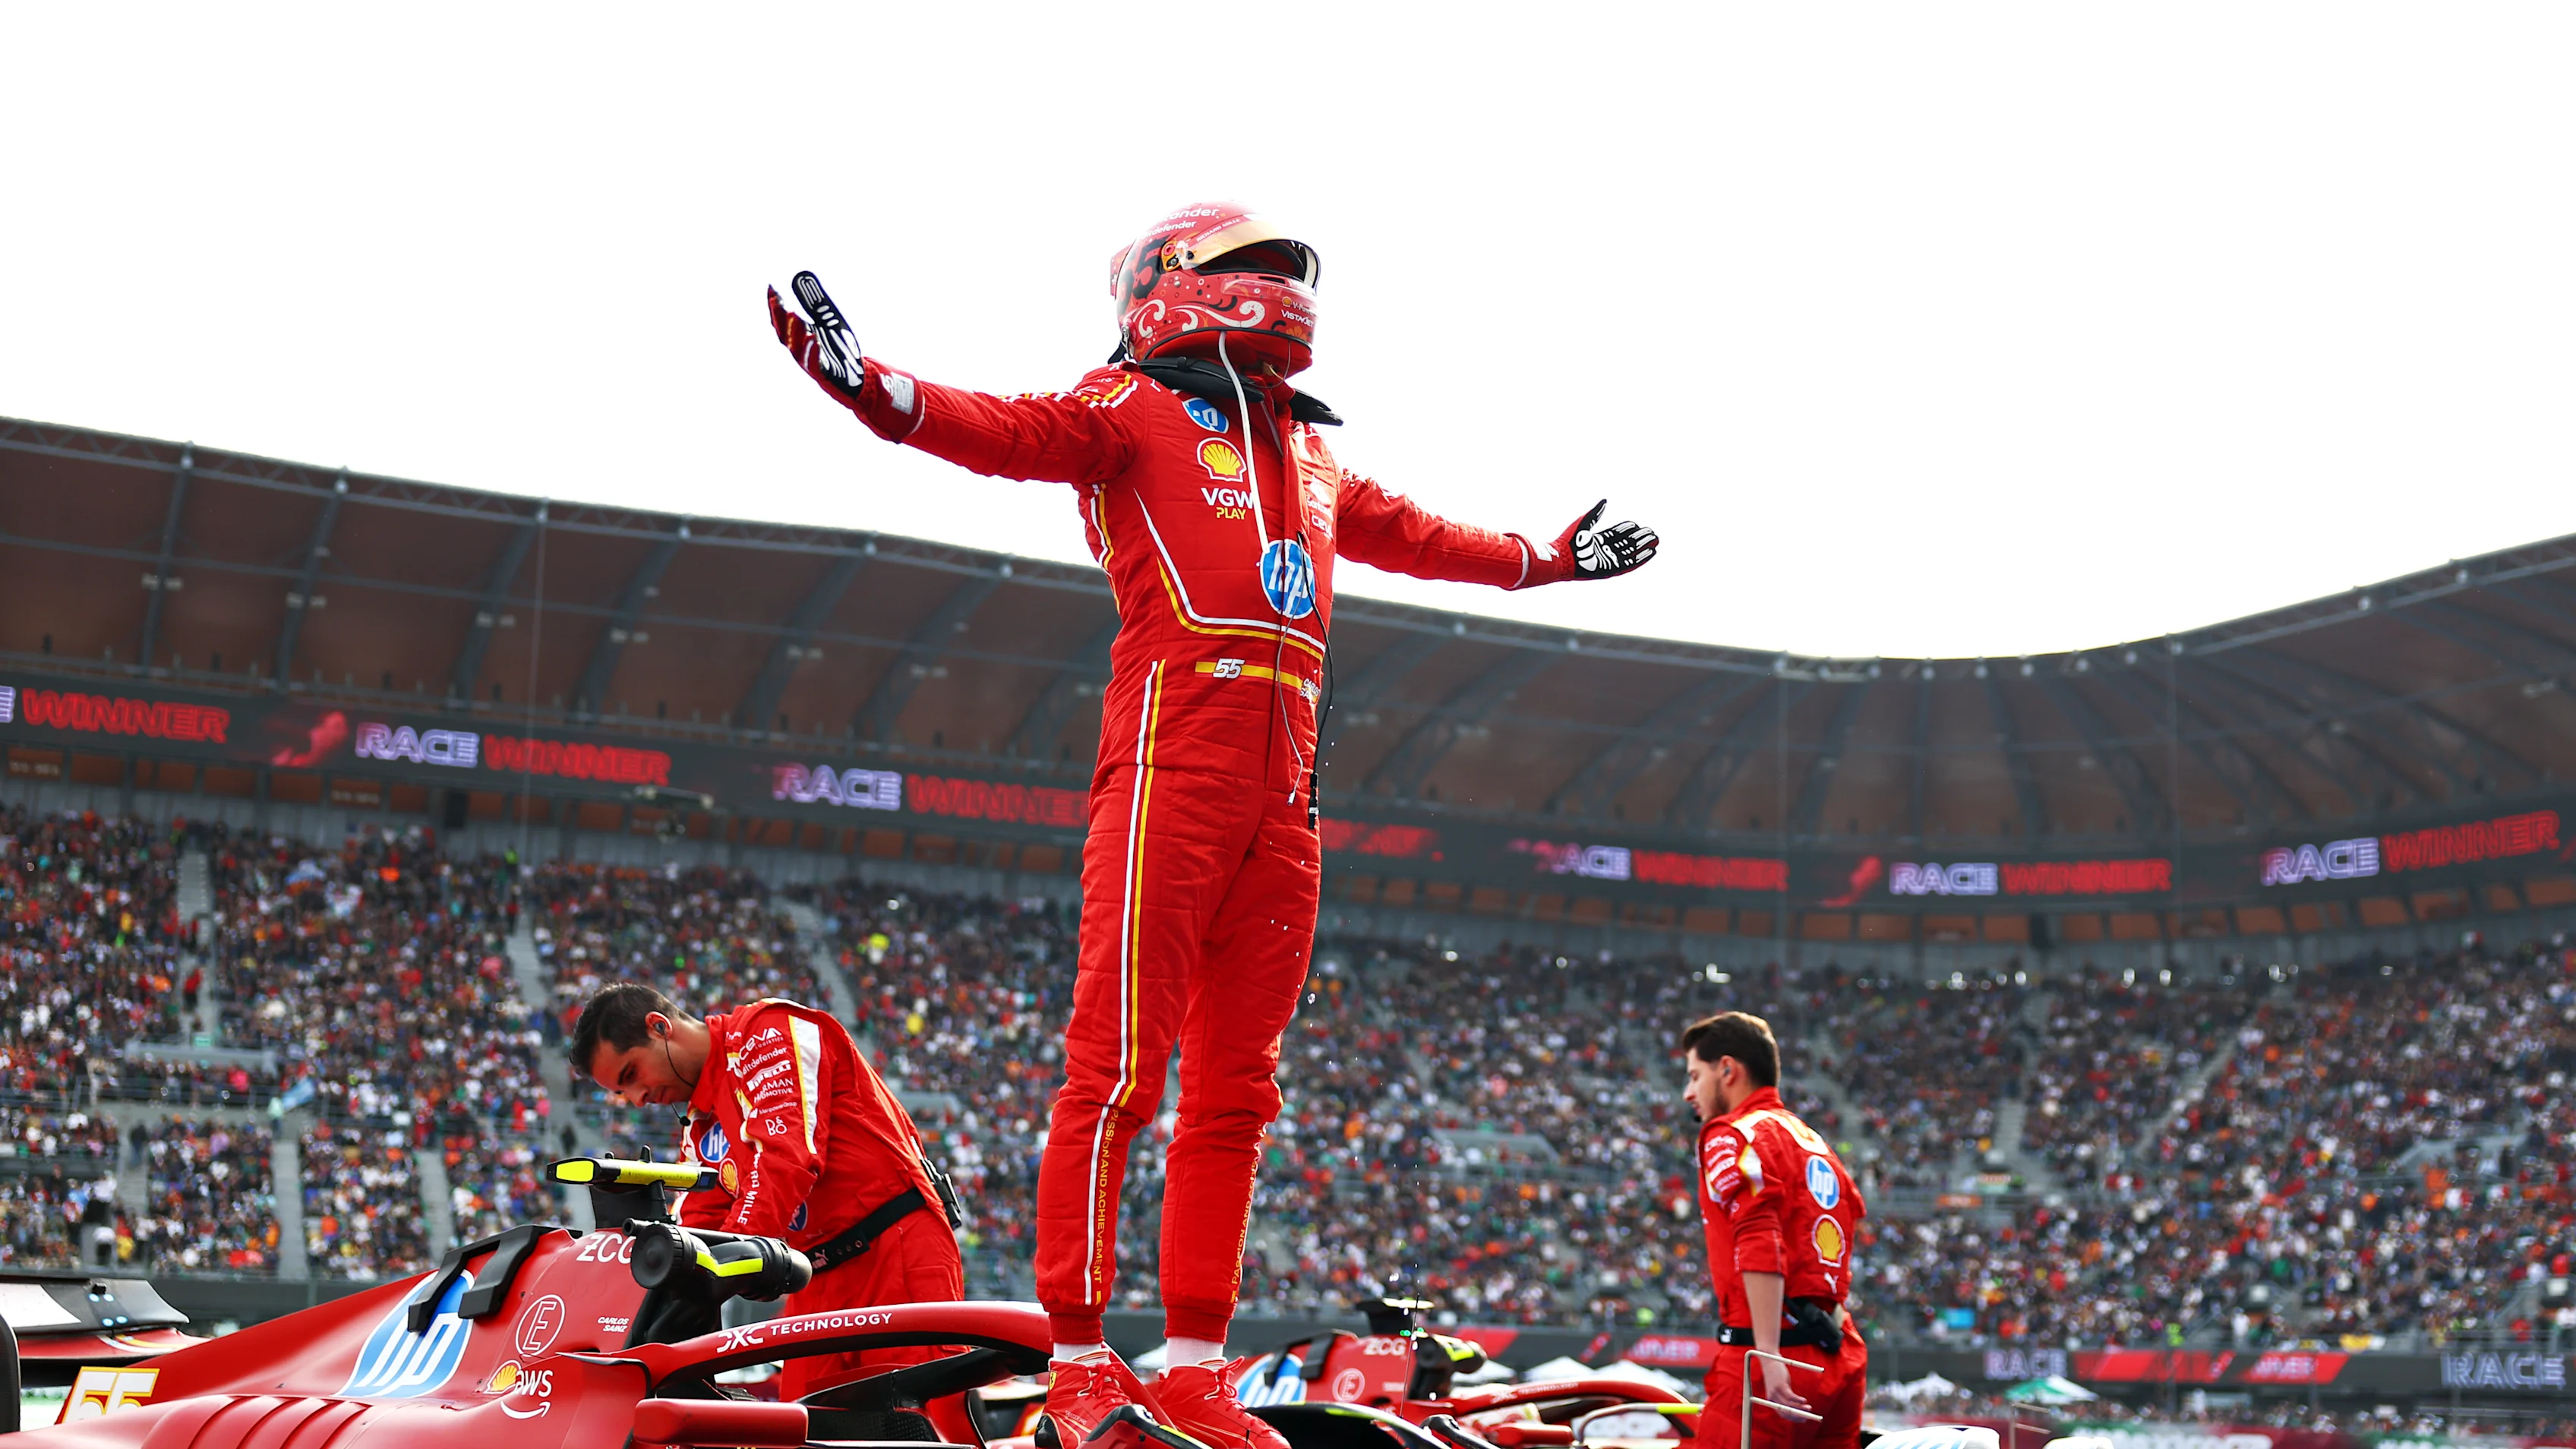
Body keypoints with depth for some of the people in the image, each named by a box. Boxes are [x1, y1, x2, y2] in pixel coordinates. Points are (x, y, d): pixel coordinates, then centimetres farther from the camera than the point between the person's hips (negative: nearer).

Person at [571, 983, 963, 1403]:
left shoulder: (770, 1031, -5)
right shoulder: (700, 1127, 22)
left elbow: (787, 1156, -19)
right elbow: (698, 1221, 15)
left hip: (899, 1253, -8)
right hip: (819, 1282, 9)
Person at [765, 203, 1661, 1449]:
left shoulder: (1309, 455, 28)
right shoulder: (1136, 412, 7)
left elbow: (1416, 536, 43)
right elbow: (1010, 431, -9)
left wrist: (1545, 559, 55)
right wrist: (870, 385, -27)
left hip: (1281, 796, 7)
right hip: (1172, 765, -7)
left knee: (1234, 1090, 6)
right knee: (1122, 1065, -10)